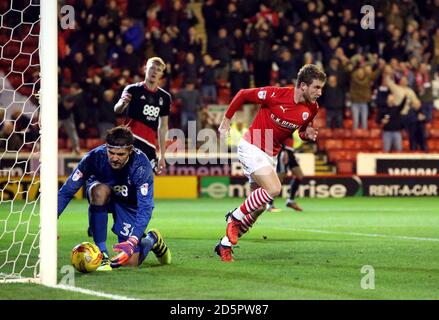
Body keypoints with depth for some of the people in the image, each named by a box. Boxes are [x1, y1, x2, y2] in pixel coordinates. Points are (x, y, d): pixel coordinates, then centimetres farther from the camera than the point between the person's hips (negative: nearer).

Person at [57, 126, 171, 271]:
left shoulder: (141, 165, -34)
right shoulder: (95, 157, -31)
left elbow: (145, 208, -37)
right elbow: (66, 191, -29)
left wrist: (132, 242, -50)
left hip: (129, 204, -1)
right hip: (104, 199, 1)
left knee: (130, 261, -13)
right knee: (100, 191, -37)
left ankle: (152, 239, 24)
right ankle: (102, 254, -27)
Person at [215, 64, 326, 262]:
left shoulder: (312, 109, -4)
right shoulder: (276, 95, -22)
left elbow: (303, 130, 15)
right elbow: (242, 95, -9)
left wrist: (307, 134, -9)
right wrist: (227, 119, -2)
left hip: (270, 155, 7)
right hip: (251, 147, -7)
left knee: (259, 207, 8)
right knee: (273, 188, -26)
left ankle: (225, 244, 22)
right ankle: (235, 217, -5)